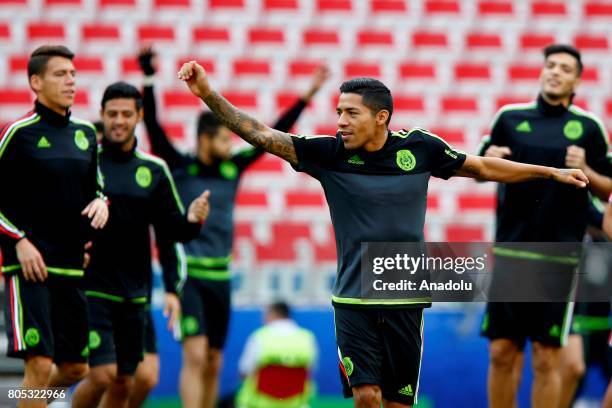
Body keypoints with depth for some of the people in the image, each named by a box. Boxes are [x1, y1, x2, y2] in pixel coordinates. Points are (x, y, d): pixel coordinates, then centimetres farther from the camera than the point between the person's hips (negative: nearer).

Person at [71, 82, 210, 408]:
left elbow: (172, 230, 9)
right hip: (90, 289, -4)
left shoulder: (154, 170, 8)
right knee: (102, 375, -14)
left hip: (133, 294, 4)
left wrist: (191, 220, -12)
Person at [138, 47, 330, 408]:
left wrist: (308, 95, 13)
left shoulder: (233, 168, 9)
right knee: (195, 355, -16)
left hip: (220, 277, 6)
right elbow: (153, 125, -13)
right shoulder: (179, 167, -3)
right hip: (186, 273, -6)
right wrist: (149, 79, -23)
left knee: (213, 364, 9)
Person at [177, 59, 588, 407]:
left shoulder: (420, 147, -2)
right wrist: (207, 93, -24)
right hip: (354, 301, -1)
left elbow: (482, 167, 12)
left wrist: (551, 171, 16)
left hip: (405, 300, 1)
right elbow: (262, 135, -12)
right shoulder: (328, 154, -6)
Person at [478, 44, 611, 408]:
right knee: (502, 353, 3)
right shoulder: (510, 117, 7)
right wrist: (487, 162, -7)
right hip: (510, 251, 2)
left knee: (547, 359, -3)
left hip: (559, 256, -2)